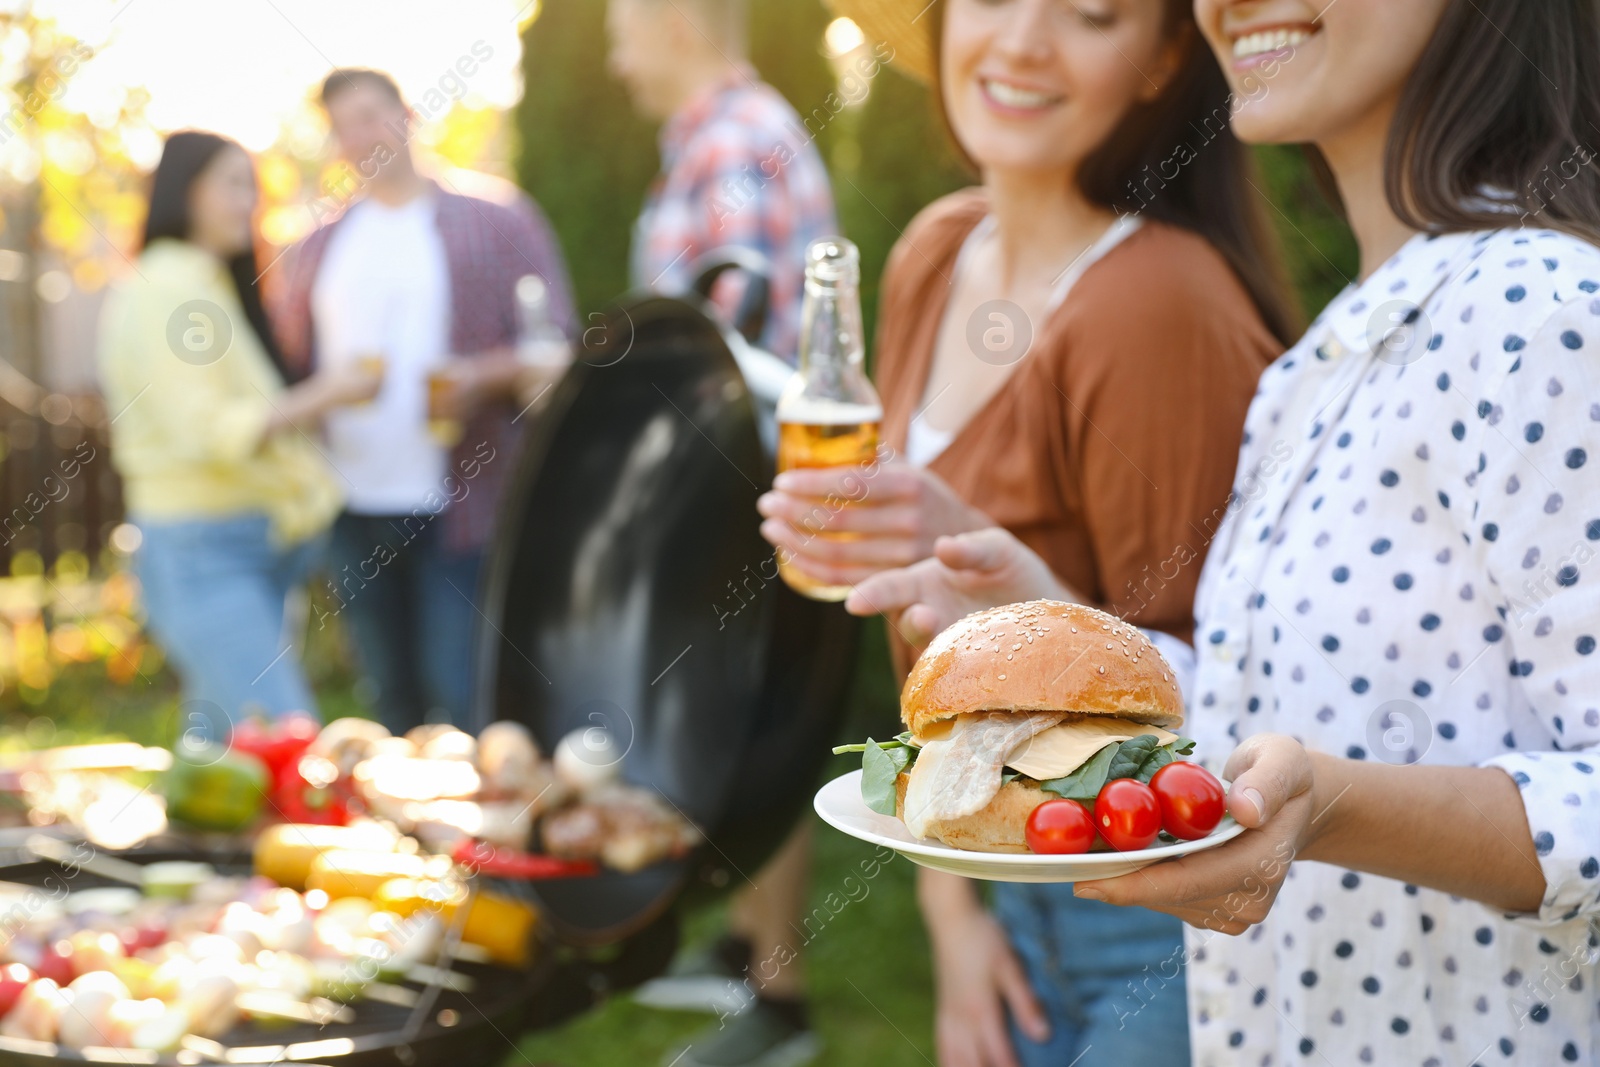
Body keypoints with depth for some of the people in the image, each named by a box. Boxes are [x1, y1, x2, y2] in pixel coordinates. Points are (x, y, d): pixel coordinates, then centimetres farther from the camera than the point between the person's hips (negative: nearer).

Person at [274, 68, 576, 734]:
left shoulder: (495, 222, 4)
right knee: (392, 700, 12)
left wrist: (482, 376, -19)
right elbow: (291, 364, 18)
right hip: (352, 511, 4)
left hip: (460, 507, -4)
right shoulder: (318, 249, 16)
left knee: (463, 702, -5)